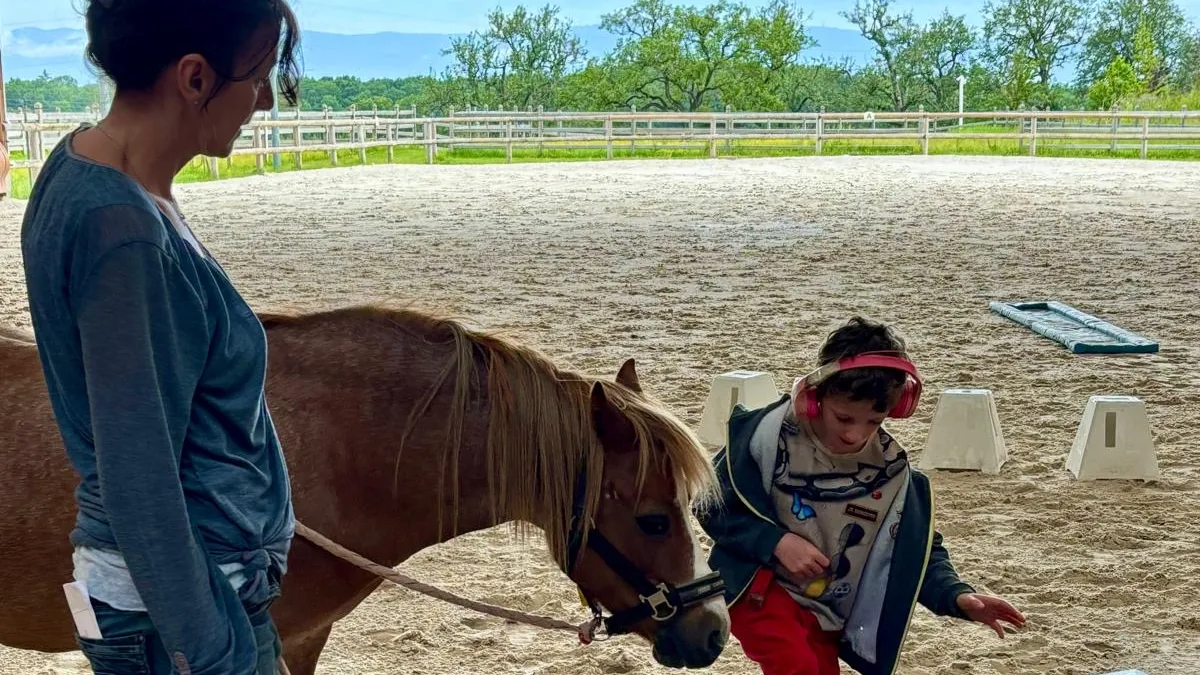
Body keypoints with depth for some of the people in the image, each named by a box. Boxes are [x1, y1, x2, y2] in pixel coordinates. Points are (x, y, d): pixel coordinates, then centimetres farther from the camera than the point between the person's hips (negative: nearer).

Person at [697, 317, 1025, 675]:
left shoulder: (890, 468, -7)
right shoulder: (769, 433, -18)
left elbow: (918, 549, 2)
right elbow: (712, 504, -10)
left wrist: (957, 596, -17)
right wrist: (776, 542, -23)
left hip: (824, 613, 5)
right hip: (758, 586, -5)